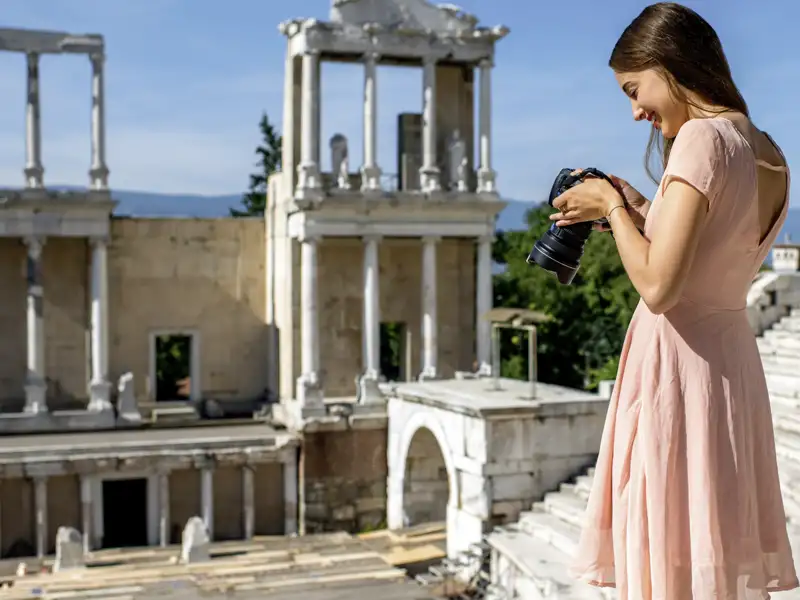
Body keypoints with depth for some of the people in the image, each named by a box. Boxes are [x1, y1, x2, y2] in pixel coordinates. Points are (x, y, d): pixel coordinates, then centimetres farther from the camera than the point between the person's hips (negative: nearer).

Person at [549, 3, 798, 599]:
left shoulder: (703, 138, -15)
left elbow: (658, 286, -22)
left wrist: (612, 208, -8)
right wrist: (639, 210, 15)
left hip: (676, 368, -9)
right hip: (731, 361, 9)